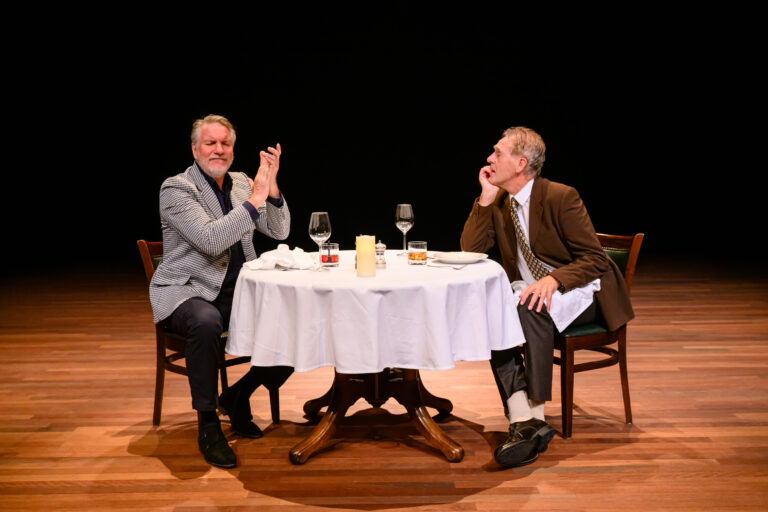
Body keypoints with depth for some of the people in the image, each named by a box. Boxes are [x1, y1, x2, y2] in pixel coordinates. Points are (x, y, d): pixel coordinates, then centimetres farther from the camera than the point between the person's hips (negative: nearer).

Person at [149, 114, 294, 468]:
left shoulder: (241, 183, 11)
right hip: (188, 293, -6)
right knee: (207, 323, -40)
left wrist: (272, 186, -9)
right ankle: (208, 425, -22)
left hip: (238, 293, 6)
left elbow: (279, 232, 6)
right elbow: (211, 240, -24)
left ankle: (237, 396, 8)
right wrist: (255, 199, -23)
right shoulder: (176, 189, -9)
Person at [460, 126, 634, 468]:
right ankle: (523, 421, -34)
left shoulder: (561, 197, -13)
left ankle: (536, 413, -32)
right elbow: (470, 250, 1)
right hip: (528, 291, 6)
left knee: (530, 308, -37)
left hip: (577, 292, -6)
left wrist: (553, 280, -32)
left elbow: (595, 260, -14)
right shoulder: (498, 202, 7)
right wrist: (485, 199, -6)